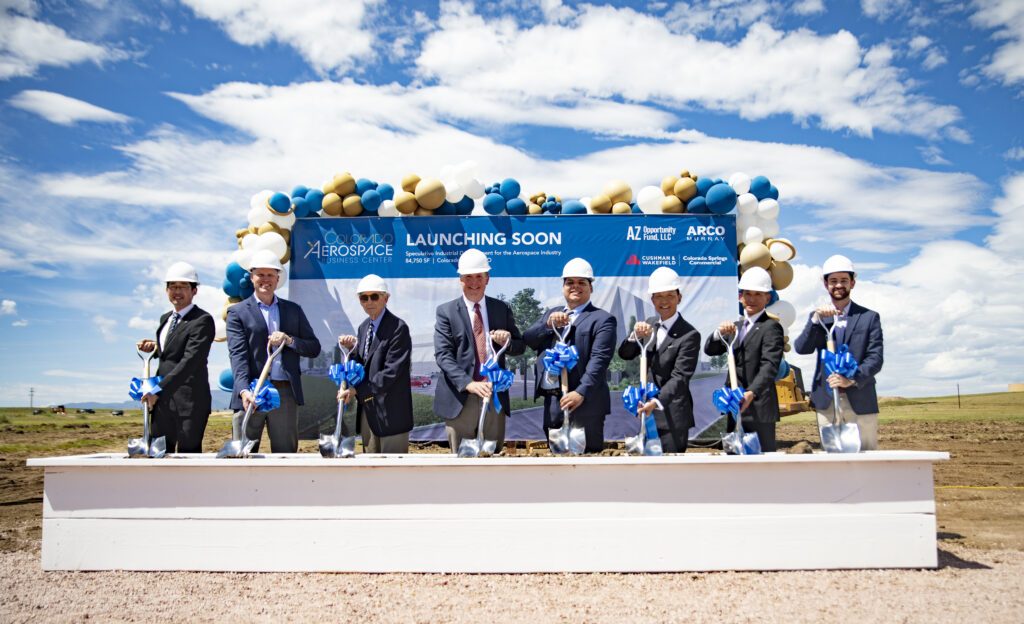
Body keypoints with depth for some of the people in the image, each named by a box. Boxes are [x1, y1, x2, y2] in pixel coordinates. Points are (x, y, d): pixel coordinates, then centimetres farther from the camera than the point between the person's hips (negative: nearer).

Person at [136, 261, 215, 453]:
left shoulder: (203, 320, -11)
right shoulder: (166, 318, 16)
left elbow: (190, 361, -19)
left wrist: (158, 390, -22)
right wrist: (154, 348, 5)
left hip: (189, 402, -8)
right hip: (162, 400, 8)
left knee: (188, 453, -3)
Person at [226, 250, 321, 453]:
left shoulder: (293, 310, 15)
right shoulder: (238, 312, 5)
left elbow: (314, 348, 12)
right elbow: (238, 354, -7)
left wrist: (289, 340, -8)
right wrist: (244, 390, -22)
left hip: (286, 392, 2)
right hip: (251, 393, -2)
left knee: (286, 453, 6)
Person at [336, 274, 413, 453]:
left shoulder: (398, 328, -13)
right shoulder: (363, 327, 11)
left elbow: (391, 372, -20)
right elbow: (361, 366, 13)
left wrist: (356, 390, -17)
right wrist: (351, 349, -6)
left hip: (390, 409, -7)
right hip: (367, 407, 7)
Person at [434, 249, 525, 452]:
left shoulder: (502, 309, 8)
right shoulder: (446, 311, -1)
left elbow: (520, 346, 11)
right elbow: (442, 355, -10)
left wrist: (507, 341, -13)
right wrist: (468, 383, -23)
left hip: (495, 396, 3)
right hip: (460, 398, -2)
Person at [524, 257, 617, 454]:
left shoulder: (602, 319, -3)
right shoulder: (552, 313, 18)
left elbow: (599, 360, -14)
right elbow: (528, 340, 8)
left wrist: (581, 392, -24)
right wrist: (548, 324, -9)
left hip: (584, 403, -6)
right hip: (552, 401, 6)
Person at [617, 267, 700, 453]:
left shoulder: (690, 335, -13)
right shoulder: (650, 324, 7)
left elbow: (679, 377, -19)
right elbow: (625, 354, 3)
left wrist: (657, 402, -31)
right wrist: (637, 335, -17)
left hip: (673, 414, -6)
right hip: (649, 411, 6)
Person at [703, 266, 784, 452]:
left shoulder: (771, 327, -8)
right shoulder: (738, 326, 16)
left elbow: (769, 365, -20)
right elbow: (710, 350, 8)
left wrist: (751, 393, -35)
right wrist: (720, 333, -12)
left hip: (758, 408, -7)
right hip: (735, 407, 7)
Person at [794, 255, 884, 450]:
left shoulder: (869, 317, 5)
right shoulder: (817, 316, 11)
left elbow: (875, 359, -4)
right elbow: (801, 348, -4)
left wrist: (852, 379, -21)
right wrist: (816, 319, -17)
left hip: (861, 401, -2)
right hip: (826, 401, 2)